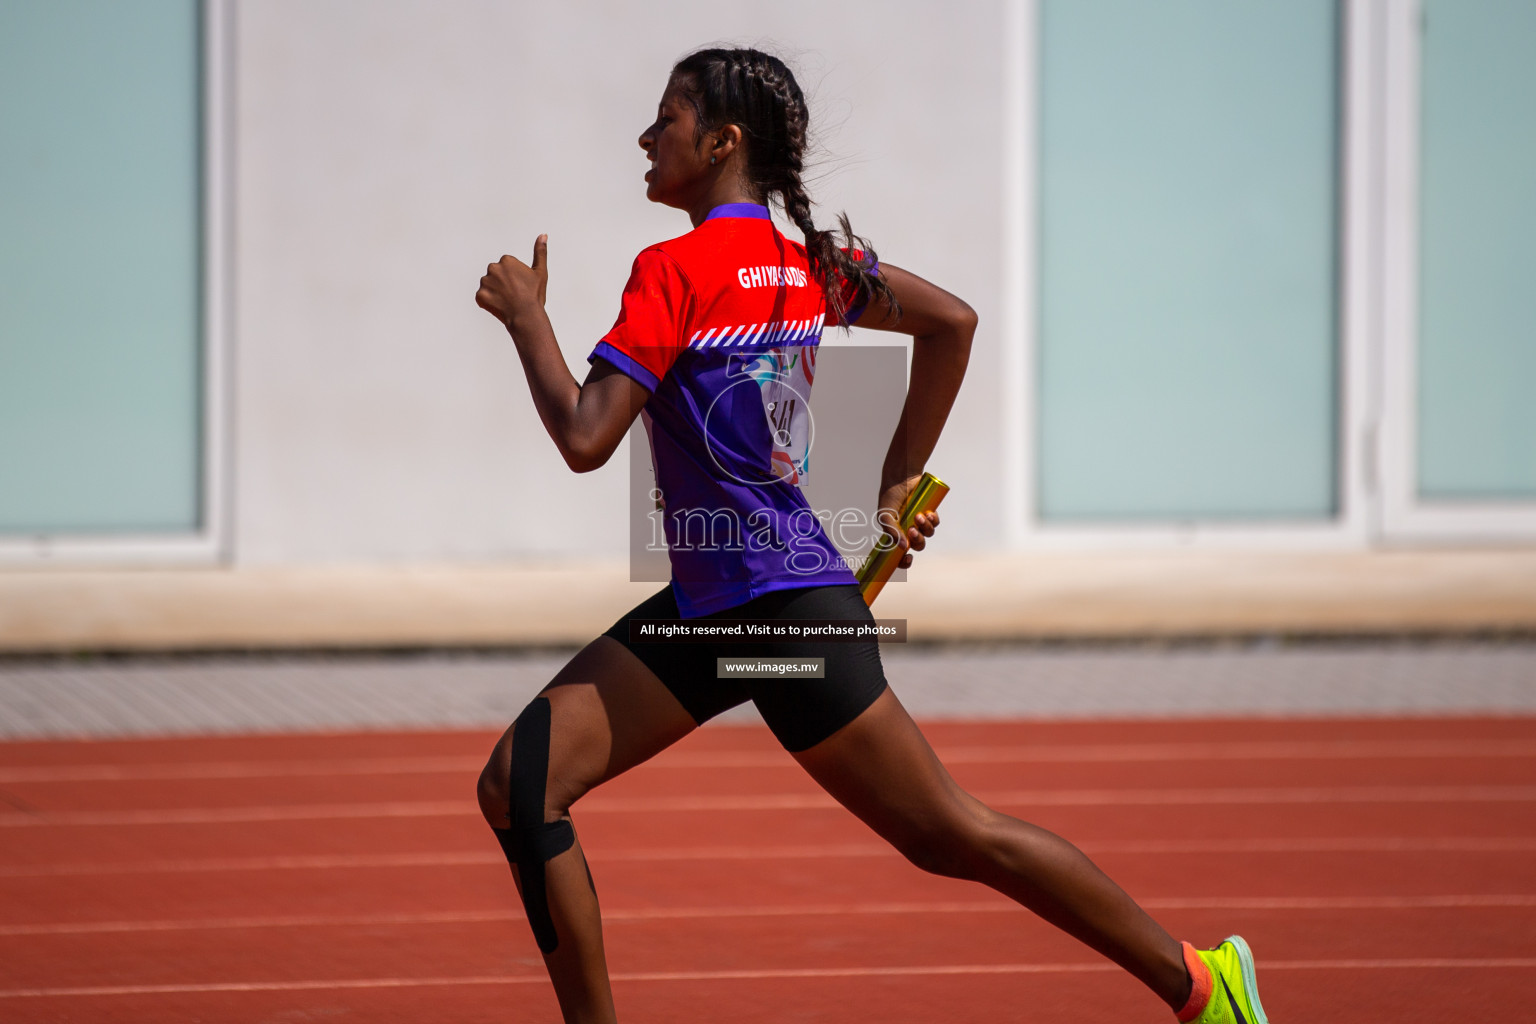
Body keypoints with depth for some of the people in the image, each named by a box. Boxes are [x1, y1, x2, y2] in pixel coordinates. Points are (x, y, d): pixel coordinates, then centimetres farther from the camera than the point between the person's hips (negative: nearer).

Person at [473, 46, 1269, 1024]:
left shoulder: (672, 271, -16)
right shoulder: (806, 265, 9)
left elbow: (585, 439, -21)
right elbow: (954, 320, 15)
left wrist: (528, 318, -6)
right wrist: (900, 482, 19)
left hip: (785, 608, -9)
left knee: (952, 835, 1)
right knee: (519, 784, 0)